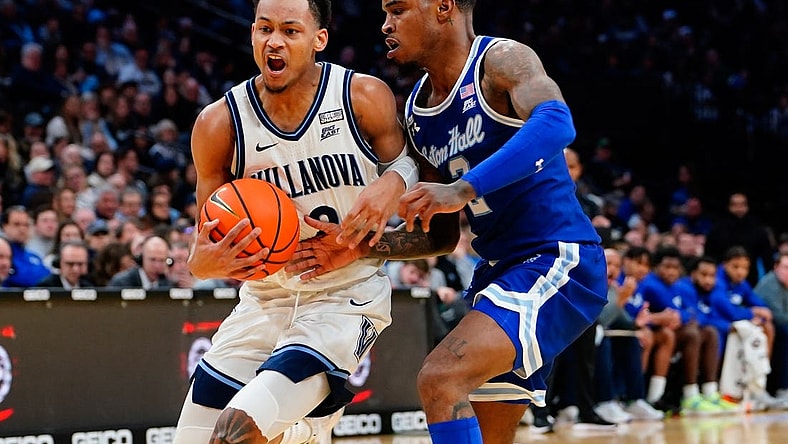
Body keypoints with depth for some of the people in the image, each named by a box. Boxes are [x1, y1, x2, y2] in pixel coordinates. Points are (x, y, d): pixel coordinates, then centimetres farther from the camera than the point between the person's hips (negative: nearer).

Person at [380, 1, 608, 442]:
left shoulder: (501, 59, -11)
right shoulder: (416, 110, 12)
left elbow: (556, 123, -33)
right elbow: (438, 231, 17)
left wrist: (464, 189, -41)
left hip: (559, 261, -9)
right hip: (501, 270, 9)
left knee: (441, 378, -25)